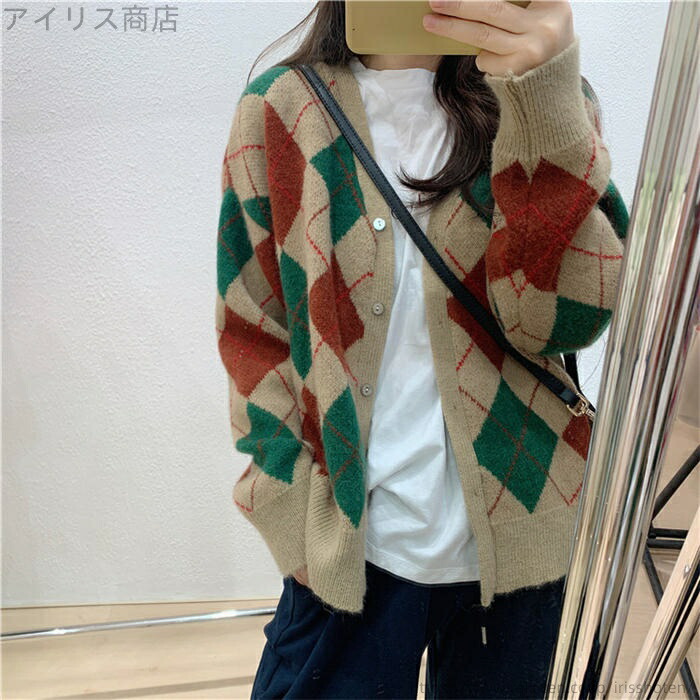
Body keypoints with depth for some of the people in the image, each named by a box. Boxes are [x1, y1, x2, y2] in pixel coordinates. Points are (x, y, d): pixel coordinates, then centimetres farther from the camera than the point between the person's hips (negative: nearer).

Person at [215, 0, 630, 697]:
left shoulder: (549, 98, 0)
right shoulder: (279, 109, -2)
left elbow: (566, 319, -14)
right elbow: (250, 332, 0)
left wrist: (545, 101, -25)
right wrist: (303, 504, -6)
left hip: (512, 533, 2)